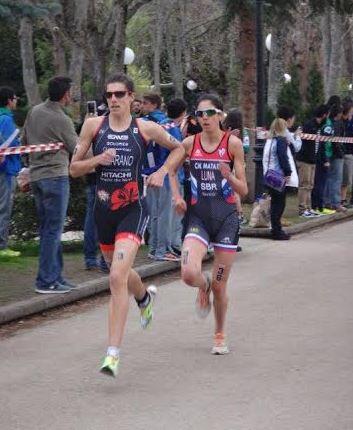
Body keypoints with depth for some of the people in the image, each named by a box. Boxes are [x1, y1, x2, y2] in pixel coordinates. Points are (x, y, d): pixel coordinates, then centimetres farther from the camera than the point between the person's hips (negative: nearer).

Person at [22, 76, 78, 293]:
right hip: (55, 176, -8)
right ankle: (46, 281, -5)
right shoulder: (62, 120, -13)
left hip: (36, 176, 8)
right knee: (53, 230, -5)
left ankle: (55, 276, 18)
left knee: (47, 229, 12)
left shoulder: (34, 112, 8)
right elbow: (77, 150, -2)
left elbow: (25, 142, 17)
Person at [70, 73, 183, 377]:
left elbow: (179, 148, 15)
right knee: (121, 273, 22)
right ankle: (145, 297, 59)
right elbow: (74, 169, 4)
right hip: (104, 209, 4)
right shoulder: (93, 126, 0)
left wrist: (163, 171, 3)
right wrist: (97, 160, -12)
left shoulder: (146, 129, -3)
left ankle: (114, 353, -19)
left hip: (134, 209, -4)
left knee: (117, 277, -19)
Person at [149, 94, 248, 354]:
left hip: (226, 218, -1)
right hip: (198, 217, 1)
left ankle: (220, 335, 28)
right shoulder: (190, 143, 0)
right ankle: (204, 287, 17)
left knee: (219, 285, 4)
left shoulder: (233, 143, -6)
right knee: (189, 274, -22)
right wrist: (177, 196, 3)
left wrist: (228, 176, -25)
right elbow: (170, 169, 18)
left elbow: (243, 190, -5)